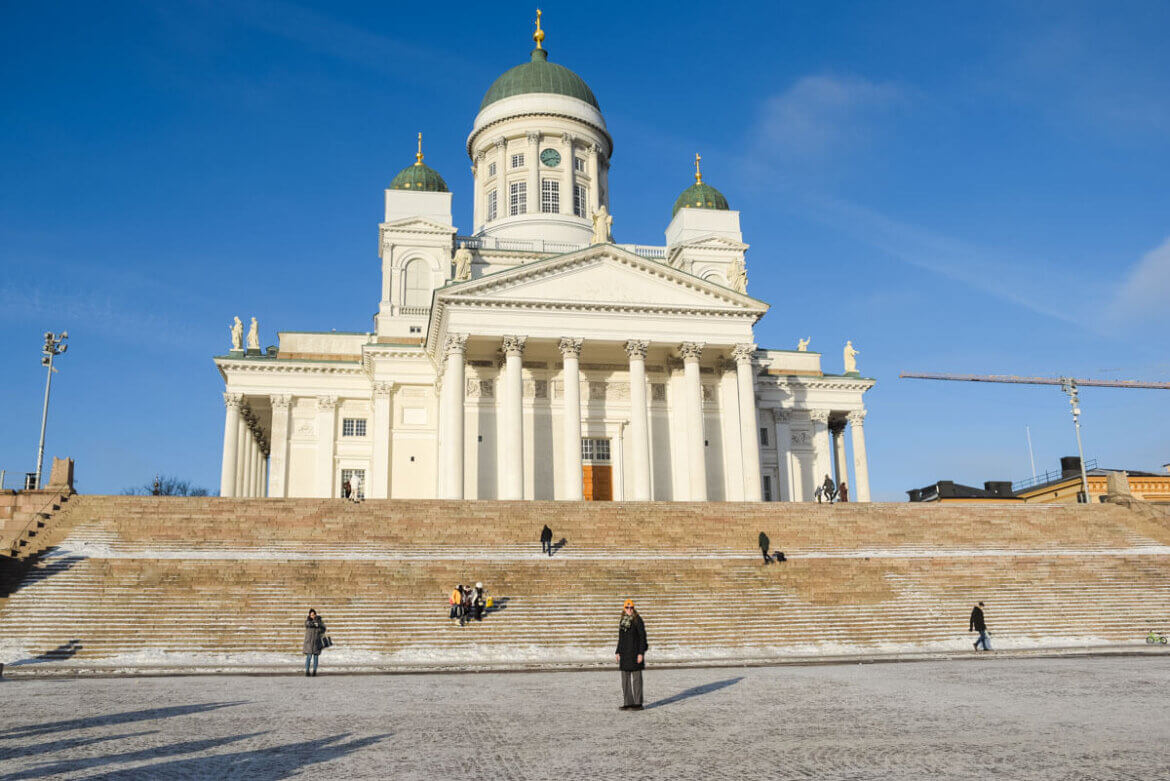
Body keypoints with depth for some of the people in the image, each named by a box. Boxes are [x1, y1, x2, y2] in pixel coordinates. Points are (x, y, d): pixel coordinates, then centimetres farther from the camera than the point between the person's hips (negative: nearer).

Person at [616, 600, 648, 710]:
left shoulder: (637, 620, -7)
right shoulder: (623, 620, 12)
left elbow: (642, 637, -10)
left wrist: (641, 653, -16)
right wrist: (618, 652, 12)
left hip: (635, 652, -7)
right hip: (625, 653, 7)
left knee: (636, 678, -3)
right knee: (625, 678, 7)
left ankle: (638, 703, 1)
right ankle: (627, 703, 13)